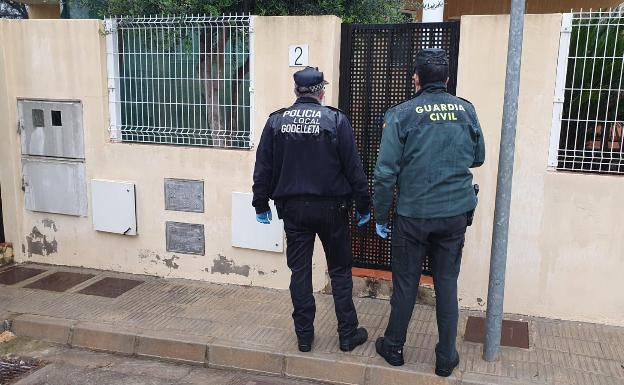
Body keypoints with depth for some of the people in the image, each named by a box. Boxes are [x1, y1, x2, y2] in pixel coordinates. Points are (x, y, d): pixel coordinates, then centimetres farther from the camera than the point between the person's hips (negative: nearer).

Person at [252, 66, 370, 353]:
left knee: (300, 271, 10)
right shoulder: (336, 120, -7)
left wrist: (261, 205, 12)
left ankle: (304, 335, 17)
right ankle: (348, 334, 17)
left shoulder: (276, 121, 0)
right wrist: (363, 206, 3)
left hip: (293, 208, 2)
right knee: (340, 271, 10)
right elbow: (353, 168, -6)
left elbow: (263, 168, 3)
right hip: (331, 207, -2)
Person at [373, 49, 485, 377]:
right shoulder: (466, 110, -1)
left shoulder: (400, 115, -10)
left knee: (405, 283, 11)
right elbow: (478, 157, 12)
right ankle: (446, 358, 23)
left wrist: (380, 217, -2)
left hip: (413, 214, -2)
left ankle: (393, 347, 28)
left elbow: (385, 172, -11)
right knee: (447, 283, 13)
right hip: (456, 213, 3)